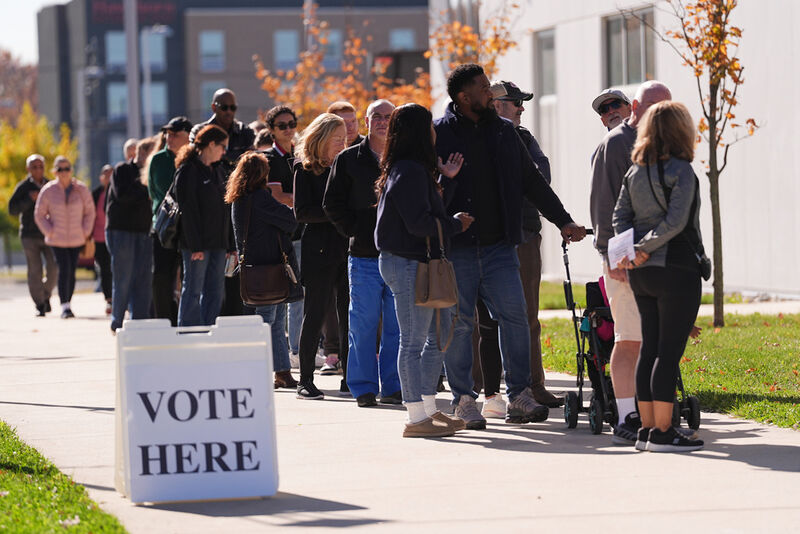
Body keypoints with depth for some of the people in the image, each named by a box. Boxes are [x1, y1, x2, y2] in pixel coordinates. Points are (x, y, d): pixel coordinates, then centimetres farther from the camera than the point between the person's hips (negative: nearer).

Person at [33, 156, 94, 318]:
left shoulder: (81, 190, 1)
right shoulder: (48, 191, -3)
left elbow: (90, 212, 11)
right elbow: (39, 215, 4)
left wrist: (86, 232, 0)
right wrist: (49, 232, -7)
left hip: (77, 239, 2)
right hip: (57, 240, -2)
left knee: (72, 271, 5)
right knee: (64, 270, -14)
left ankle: (68, 304, 18)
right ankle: (64, 306, -16)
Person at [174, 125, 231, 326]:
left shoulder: (218, 171, 17)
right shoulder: (188, 170, -9)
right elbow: (188, 210, -14)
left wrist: (231, 244, 12)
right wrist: (195, 245, -19)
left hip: (218, 242, 8)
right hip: (197, 242, -8)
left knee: (215, 291, 7)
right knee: (193, 291, -5)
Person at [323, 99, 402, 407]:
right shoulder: (349, 160, 5)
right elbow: (333, 204, 6)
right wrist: (356, 231, -4)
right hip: (364, 257, -2)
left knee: (398, 325, 3)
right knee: (364, 324, -2)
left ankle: (392, 386, 10)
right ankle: (363, 387, 5)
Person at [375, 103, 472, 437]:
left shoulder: (414, 170, 17)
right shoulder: (410, 171, -16)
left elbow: (430, 211, 16)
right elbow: (419, 223, -21)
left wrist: (445, 179, 14)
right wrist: (456, 224, -7)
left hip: (420, 262, 11)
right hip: (408, 263, -11)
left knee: (439, 336, 15)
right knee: (413, 342, -7)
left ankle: (429, 409, 20)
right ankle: (417, 418, -4)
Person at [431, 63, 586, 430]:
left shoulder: (504, 131, 12)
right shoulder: (438, 134, -2)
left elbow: (532, 181, 18)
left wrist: (563, 221, 16)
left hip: (499, 247, 4)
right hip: (455, 248, -4)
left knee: (514, 315, -3)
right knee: (458, 323, -1)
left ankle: (518, 398, 4)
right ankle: (463, 400, 8)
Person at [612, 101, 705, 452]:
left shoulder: (635, 172, 10)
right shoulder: (681, 171, -11)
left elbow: (620, 216, 5)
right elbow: (675, 222, -19)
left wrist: (633, 249, -7)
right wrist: (644, 248, -12)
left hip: (642, 274, 7)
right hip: (677, 269, -7)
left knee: (650, 350, 11)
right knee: (670, 351, -5)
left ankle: (647, 429, 13)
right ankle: (662, 432, -6)